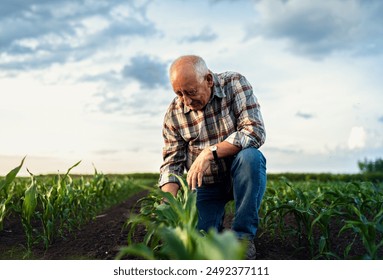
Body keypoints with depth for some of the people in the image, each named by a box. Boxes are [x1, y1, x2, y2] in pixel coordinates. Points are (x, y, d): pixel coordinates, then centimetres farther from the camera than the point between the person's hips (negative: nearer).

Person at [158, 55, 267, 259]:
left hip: (240, 175, -1)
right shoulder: (174, 113, -7)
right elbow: (171, 163, -6)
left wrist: (210, 152, -34)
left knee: (250, 156, -34)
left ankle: (243, 237, -19)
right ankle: (216, 220, 19)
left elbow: (255, 132, -24)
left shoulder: (235, 84, -14)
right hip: (204, 184, 1)